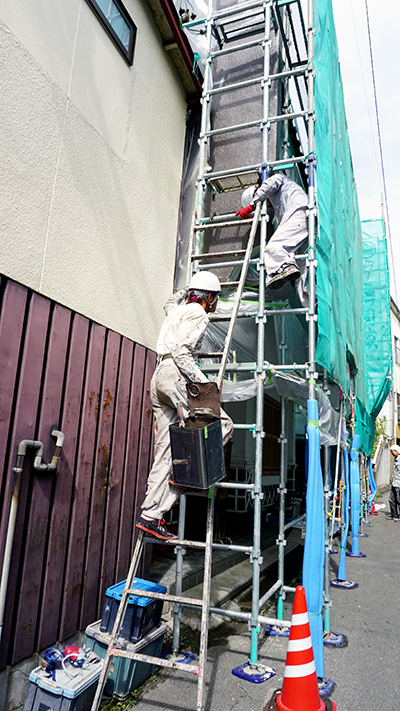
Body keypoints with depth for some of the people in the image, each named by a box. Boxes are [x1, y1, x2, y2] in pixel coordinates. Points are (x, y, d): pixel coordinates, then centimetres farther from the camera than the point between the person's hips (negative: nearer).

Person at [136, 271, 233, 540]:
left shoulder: (178, 310, 25)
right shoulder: (198, 314, -1)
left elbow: (169, 304, 52)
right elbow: (181, 351, -14)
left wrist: (188, 289, 61)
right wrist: (204, 382, -17)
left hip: (159, 378, 9)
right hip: (175, 376, -9)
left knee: (164, 451, 5)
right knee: (223, 423, -3)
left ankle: (151, 515, 3)